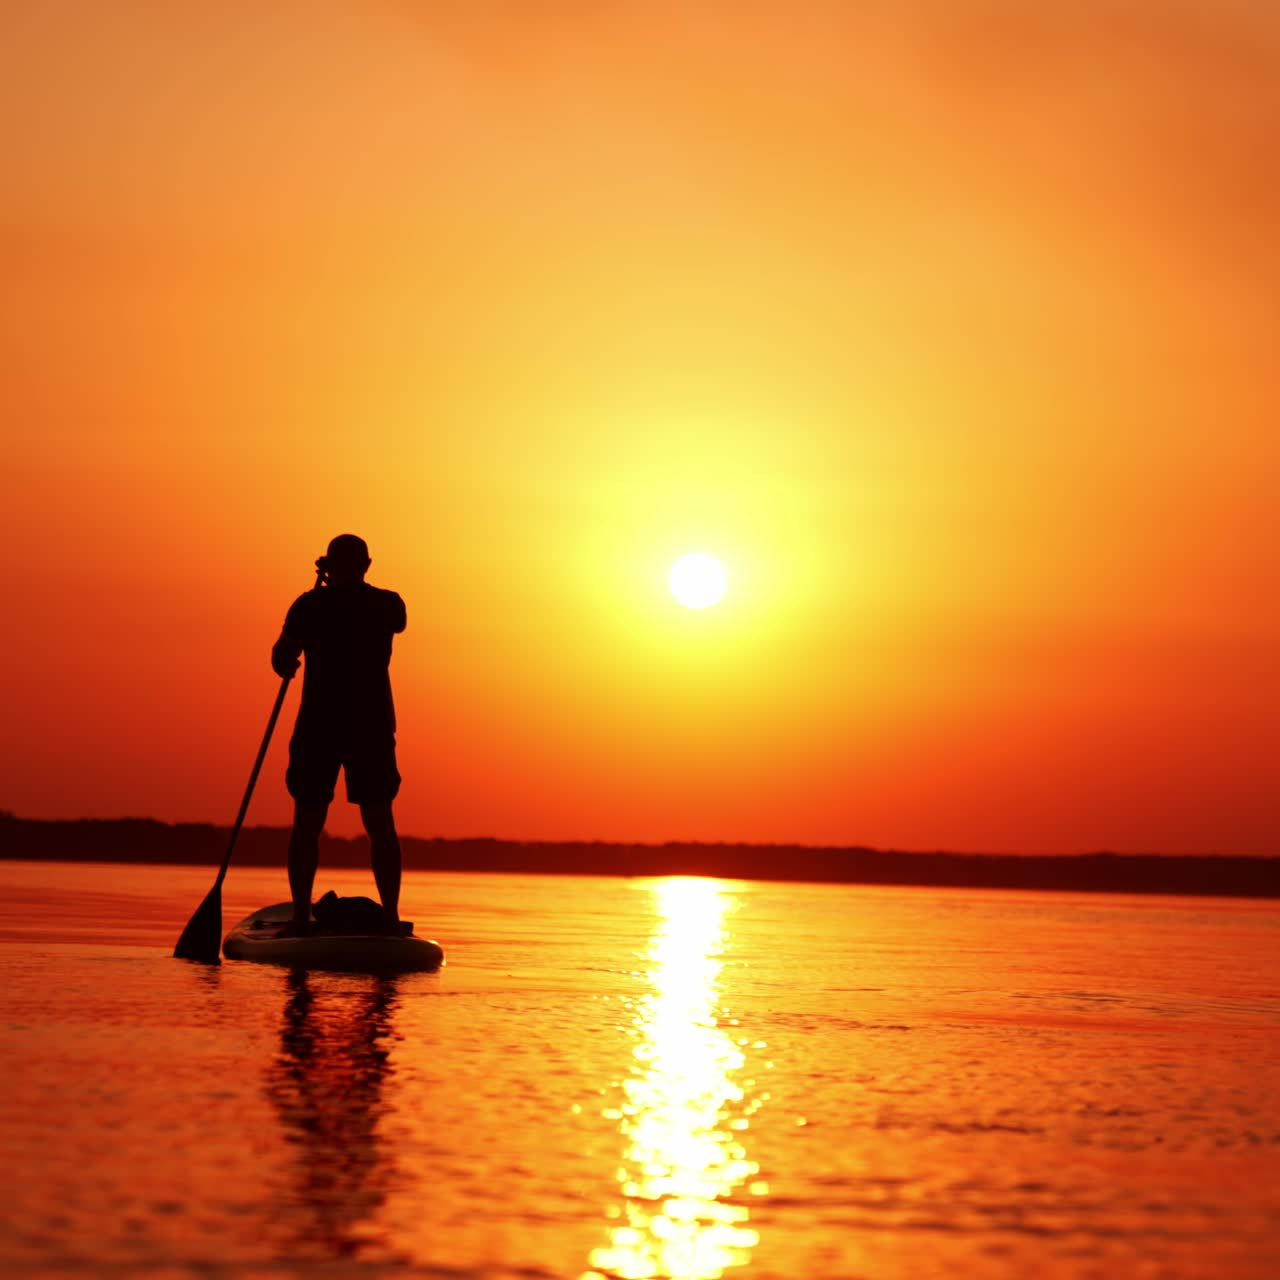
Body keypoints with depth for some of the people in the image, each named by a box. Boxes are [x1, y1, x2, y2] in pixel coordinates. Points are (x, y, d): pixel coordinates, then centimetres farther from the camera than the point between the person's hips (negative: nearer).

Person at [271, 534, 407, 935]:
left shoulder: (310, 605, -3)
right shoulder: (388, 605, 5)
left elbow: (281, 660, -8)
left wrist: (288, 663, 15)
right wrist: (352, 587, 30)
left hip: (319, 724, -2)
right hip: (373, 723, 2)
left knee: (307, 823, 4)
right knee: (380, 823, 7)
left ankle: (301, 916, -2)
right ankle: (391, 916, 1)